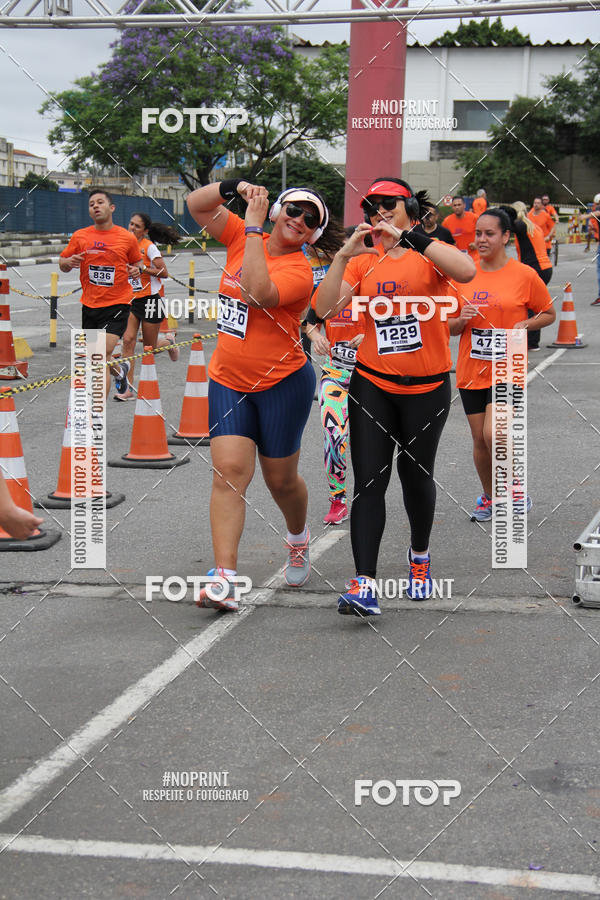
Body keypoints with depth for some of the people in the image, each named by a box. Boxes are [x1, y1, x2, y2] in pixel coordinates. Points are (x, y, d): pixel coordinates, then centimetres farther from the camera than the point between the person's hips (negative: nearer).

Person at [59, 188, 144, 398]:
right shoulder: (79, 236, 3)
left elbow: (137, 262, 16)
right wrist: (69, 262, -11)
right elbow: (62, 263, 12)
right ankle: (119, 369, 51)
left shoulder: (127, 238, 0)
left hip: (117, 304, -4)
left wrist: (138, 270, -7)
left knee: (103, 354, -19)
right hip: (89, 306, 4)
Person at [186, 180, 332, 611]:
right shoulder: (243, 238, 3)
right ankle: (224, 579, -16)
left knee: (280, 479, 10)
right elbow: (197, 204, 6)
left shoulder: (300, 270, -15)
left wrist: (253, 227, -28)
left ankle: (298, 538, 44)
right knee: (230, 470, -10)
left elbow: (259, 293, -33)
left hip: (283, 384, -4)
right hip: (228, 381, 4)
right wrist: (233, 186, -12)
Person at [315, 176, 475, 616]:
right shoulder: (363, 262, 5)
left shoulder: (429, 253, -3)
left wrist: (409, 238, -30)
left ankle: (420, 554, 39)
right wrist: (343, 255, -19)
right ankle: (364, 584, -11)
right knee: (369, 479, -7)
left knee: (416, 474, 11)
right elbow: (326, 308, -8)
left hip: (427, 386, -2)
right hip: (372, 385, 2)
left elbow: (467, 271, -27)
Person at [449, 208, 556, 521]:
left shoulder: (525, 275, -5)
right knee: (479, 439, 9)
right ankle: (488, 497, 30)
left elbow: (549, 313, 7)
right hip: (471, 370, 4)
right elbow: (450, 328, 10)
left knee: (493, 434, -19)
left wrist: (525, 324, -11)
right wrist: (461, 320, -12)